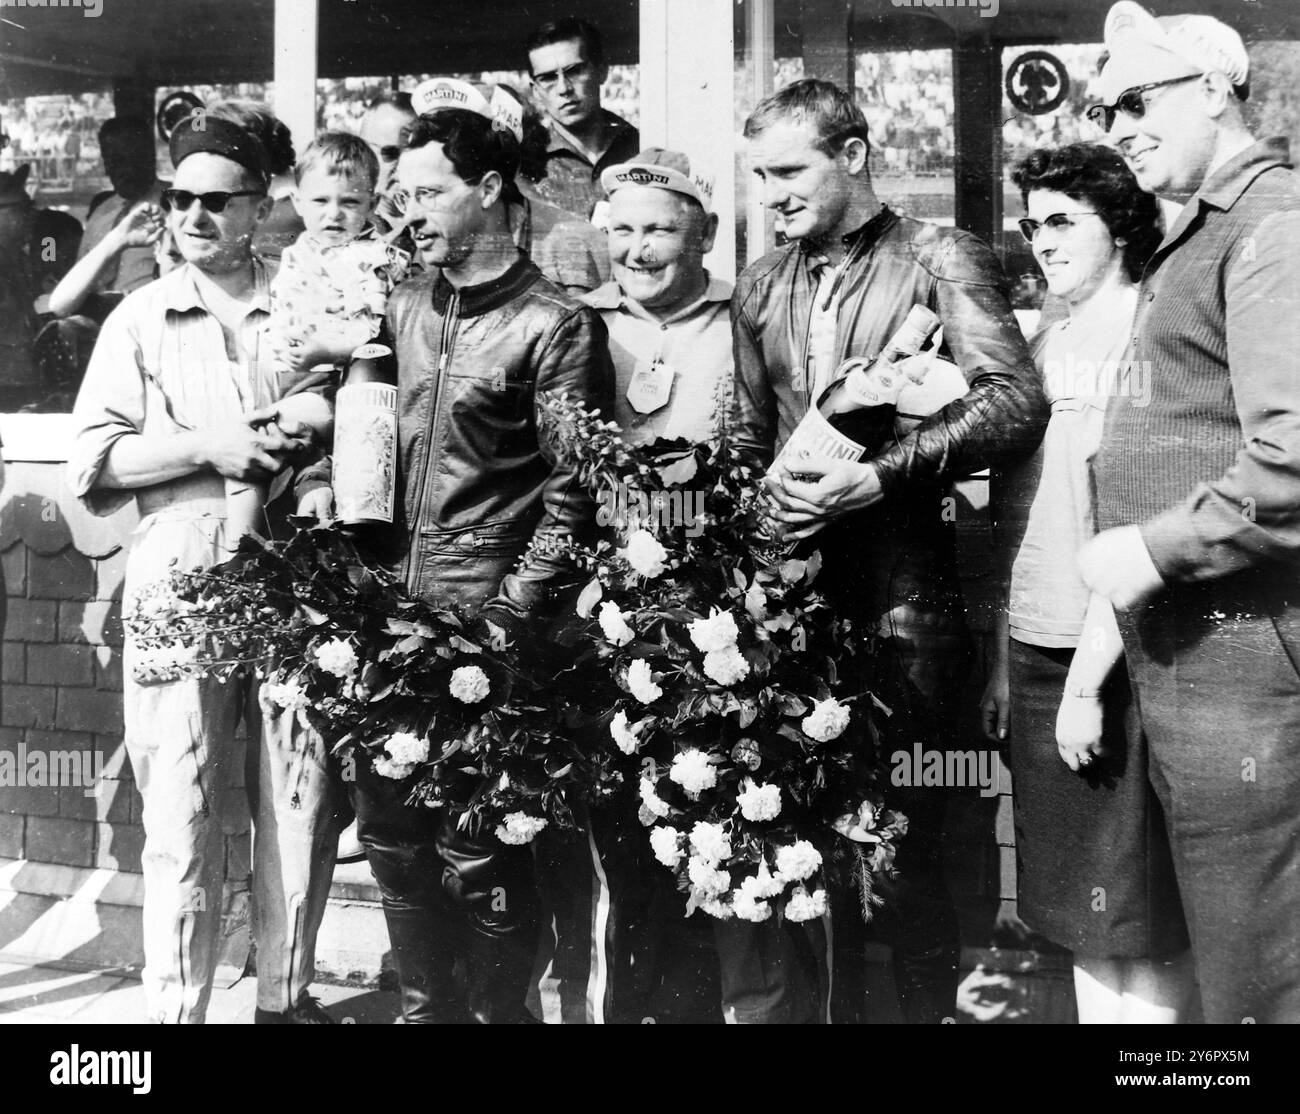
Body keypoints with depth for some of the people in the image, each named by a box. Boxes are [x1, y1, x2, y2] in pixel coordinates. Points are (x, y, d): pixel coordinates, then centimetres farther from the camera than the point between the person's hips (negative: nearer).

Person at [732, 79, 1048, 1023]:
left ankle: (928, 1006, 16)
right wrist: (763, 497, 3)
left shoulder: (939, 259, -1)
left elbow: (1015, 402, -13)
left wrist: (880, 474, -19)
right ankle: (822, 1002, 22)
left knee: (908, 838, 0)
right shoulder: (762, 288, 16)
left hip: (904, 599, -5)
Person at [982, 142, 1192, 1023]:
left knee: (1141, 923, 2)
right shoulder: (1045, 348, 11)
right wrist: (1002, 661, 10)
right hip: (1035, 654, 7)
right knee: (1077, 910, 13)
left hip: (1114, 660, -6)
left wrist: (1087, 680, -18)